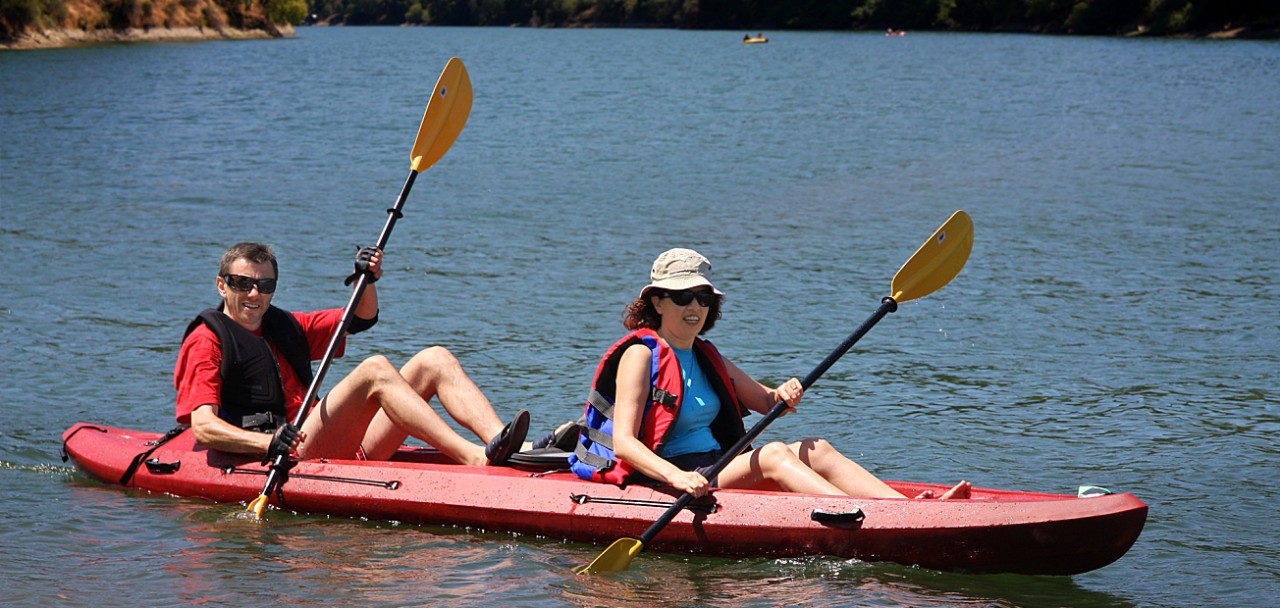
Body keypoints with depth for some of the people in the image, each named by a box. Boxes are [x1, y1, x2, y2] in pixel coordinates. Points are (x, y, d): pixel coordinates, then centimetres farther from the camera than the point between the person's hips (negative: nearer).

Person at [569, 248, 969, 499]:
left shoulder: (705, 357, 18)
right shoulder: (641, 354, -7)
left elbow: (764, 402, 25)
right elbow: (624, 442, -17)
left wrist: (783, 396, -1)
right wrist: (677, 477, -34)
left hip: (715, 470, 8)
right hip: (660, 478, -8)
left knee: (814, 450, -10)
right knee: (773, 455, -27)